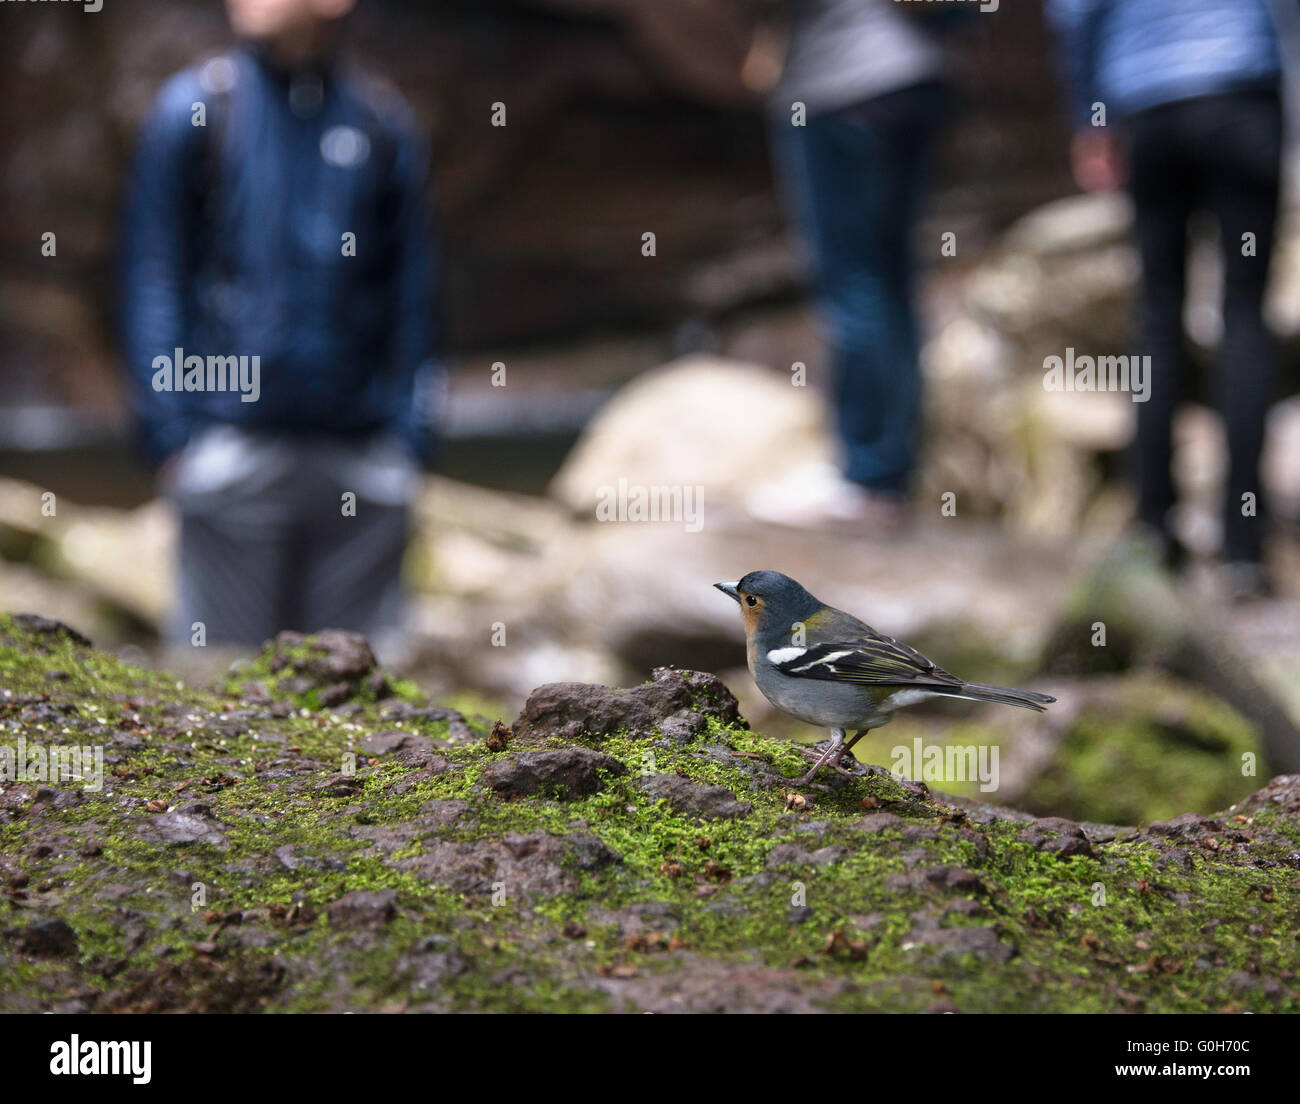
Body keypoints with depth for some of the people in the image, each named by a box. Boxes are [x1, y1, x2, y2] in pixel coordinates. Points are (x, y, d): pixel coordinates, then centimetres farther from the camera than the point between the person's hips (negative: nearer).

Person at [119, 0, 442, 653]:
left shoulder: (384, 124, 9)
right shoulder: (193, 110, 3)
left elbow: (412, 294, 12)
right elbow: (152, 279, 3)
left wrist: (414, 437, 5)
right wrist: (169, 432, -5)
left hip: (362, 456, 2)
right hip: (235, 446, -2)